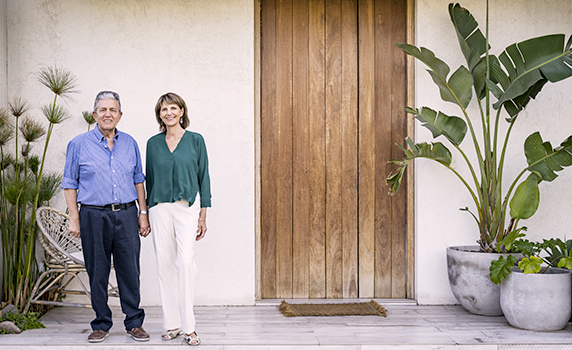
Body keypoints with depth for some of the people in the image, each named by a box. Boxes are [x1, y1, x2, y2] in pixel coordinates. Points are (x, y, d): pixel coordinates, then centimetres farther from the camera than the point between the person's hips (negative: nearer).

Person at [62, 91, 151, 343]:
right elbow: (70, 183, 4)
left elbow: (138, 179, 15)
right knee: (97, 273, 4)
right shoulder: (79, 144, 3)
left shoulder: (129, 143, 11)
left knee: (130, 271, 2)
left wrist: (143, 213, 9)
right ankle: (101, 325, 17)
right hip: (94, 216, -1)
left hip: (126, 214, 2)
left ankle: (134, 323, 13)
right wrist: (74, 218, -3)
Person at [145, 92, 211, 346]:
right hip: (160, 208, 3)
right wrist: (147, 213, 11)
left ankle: (189, 327, -7)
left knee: (186, 261, -13)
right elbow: (149, 178, 15)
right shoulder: (153, 143, 10)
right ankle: (172, 324, 13)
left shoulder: (195, 140, 4)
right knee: (165, 263, 3)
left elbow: (203, 177, 4)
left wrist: (203, 215, -1)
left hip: (188, 206, -3)